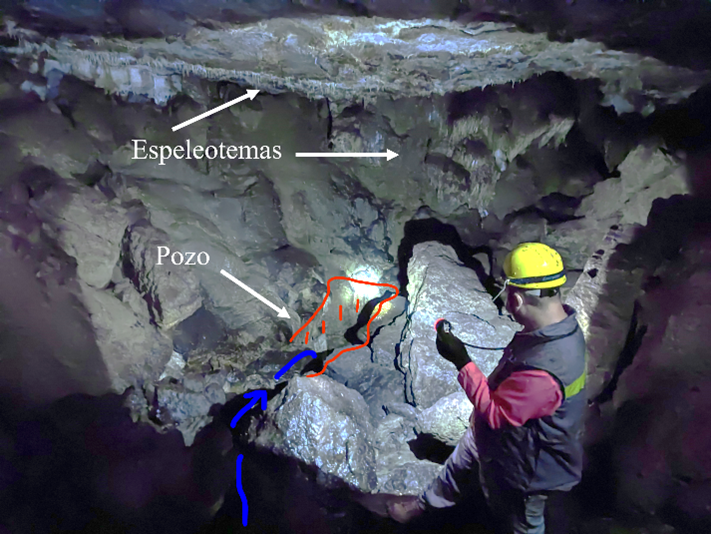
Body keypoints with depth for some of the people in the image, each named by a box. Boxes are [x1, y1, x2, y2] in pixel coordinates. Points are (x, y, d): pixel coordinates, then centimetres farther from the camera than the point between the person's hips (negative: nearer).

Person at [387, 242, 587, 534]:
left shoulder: (543, 370, -45)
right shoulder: (560, 323, -15)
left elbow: (495, 413, -32)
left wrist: (461, 362, -30)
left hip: (520, 464, -9)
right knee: (458, 466, 33)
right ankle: (426, 502, 62)